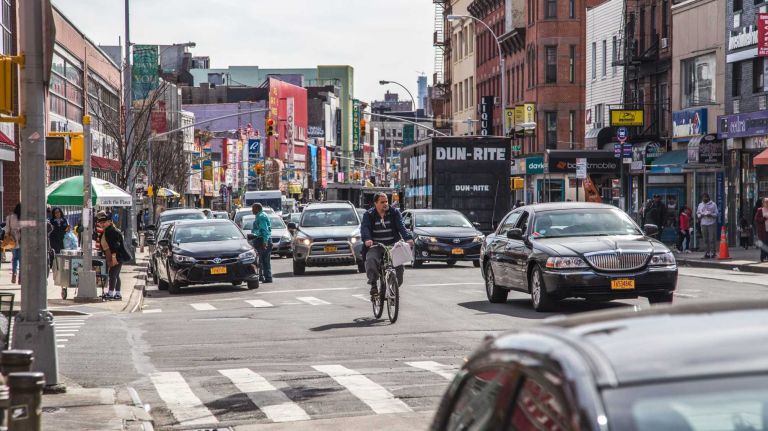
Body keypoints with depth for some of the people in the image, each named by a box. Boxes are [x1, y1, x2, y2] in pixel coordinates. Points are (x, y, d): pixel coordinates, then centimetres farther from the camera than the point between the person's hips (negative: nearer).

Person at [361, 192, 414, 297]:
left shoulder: (394, 212, 6)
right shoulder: (369, 215, 4)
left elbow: (401, 226, -7)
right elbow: (364, 228, -12)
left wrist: (408, 238, -26)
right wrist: (367, 239, -34)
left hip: (392, 245, 1)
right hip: (375, 246, -1)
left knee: (399, 264, -17)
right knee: (371, 260, -30)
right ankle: (373, 284, -17)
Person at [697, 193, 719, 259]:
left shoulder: (713, 204, 5)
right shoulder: (700, 205, 15)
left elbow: (716, 213, 2)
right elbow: (698, 213, 16)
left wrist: (710, 215, -15)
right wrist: (701, 215, -6)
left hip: (712, 223, -3)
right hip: (703, 224, 3)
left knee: (712, 239, -7)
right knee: (705, 239, 0)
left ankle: (713, 253, -4)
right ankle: (707, 253, 4)